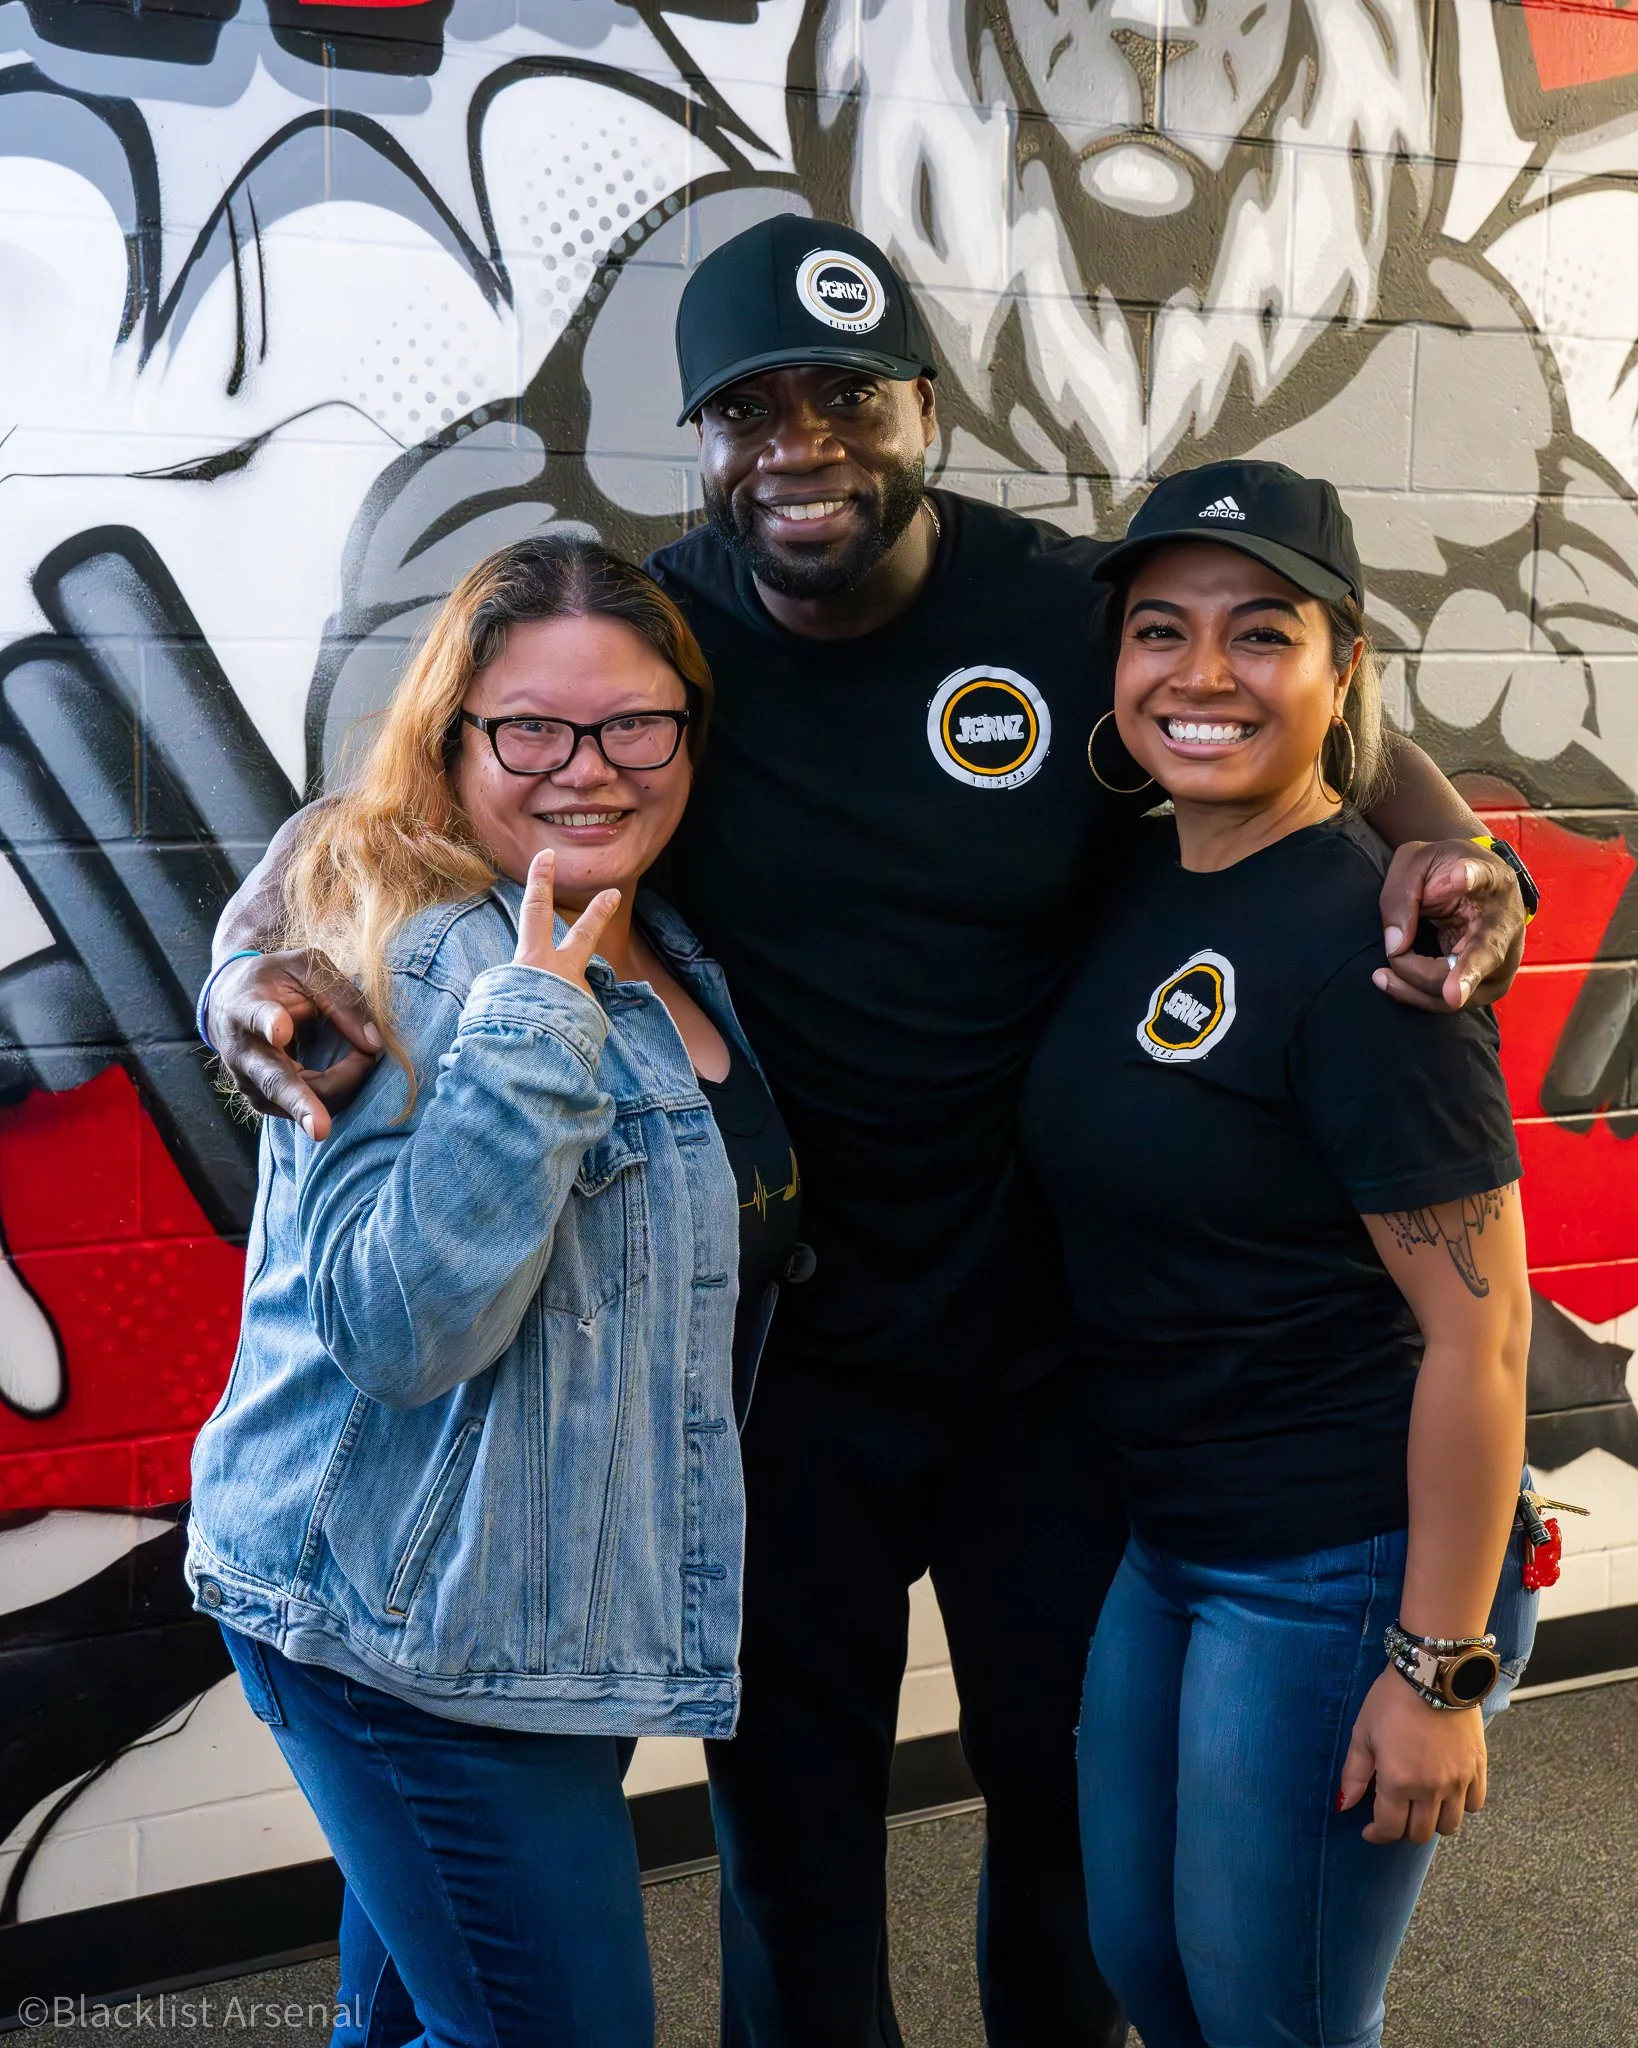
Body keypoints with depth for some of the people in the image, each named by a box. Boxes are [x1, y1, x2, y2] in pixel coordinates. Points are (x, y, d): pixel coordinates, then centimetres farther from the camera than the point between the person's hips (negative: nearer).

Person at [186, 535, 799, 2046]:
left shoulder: (663, 955, 7)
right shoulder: (413, 962, -20)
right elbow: (399, 1322, -29)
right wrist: (535, 1023, -33)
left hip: (549, 1608, 8)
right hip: (407, 1626, -8)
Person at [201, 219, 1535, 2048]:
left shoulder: (1081, 614, -9)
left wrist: (1450, 855, -18)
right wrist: (256, 953, -26)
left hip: (1053, 1345, 1)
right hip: (782, 1346, 0)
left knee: (1080, 1801, 21)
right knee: (792, 1823, 17)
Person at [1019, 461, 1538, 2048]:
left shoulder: (1361, 943, -21)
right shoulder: (1140, 880, 2)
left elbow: (1477, 1331, -21)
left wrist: (1441, 1668, -18)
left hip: (1341, 1571, -7)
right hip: (1163, 1541, 8)